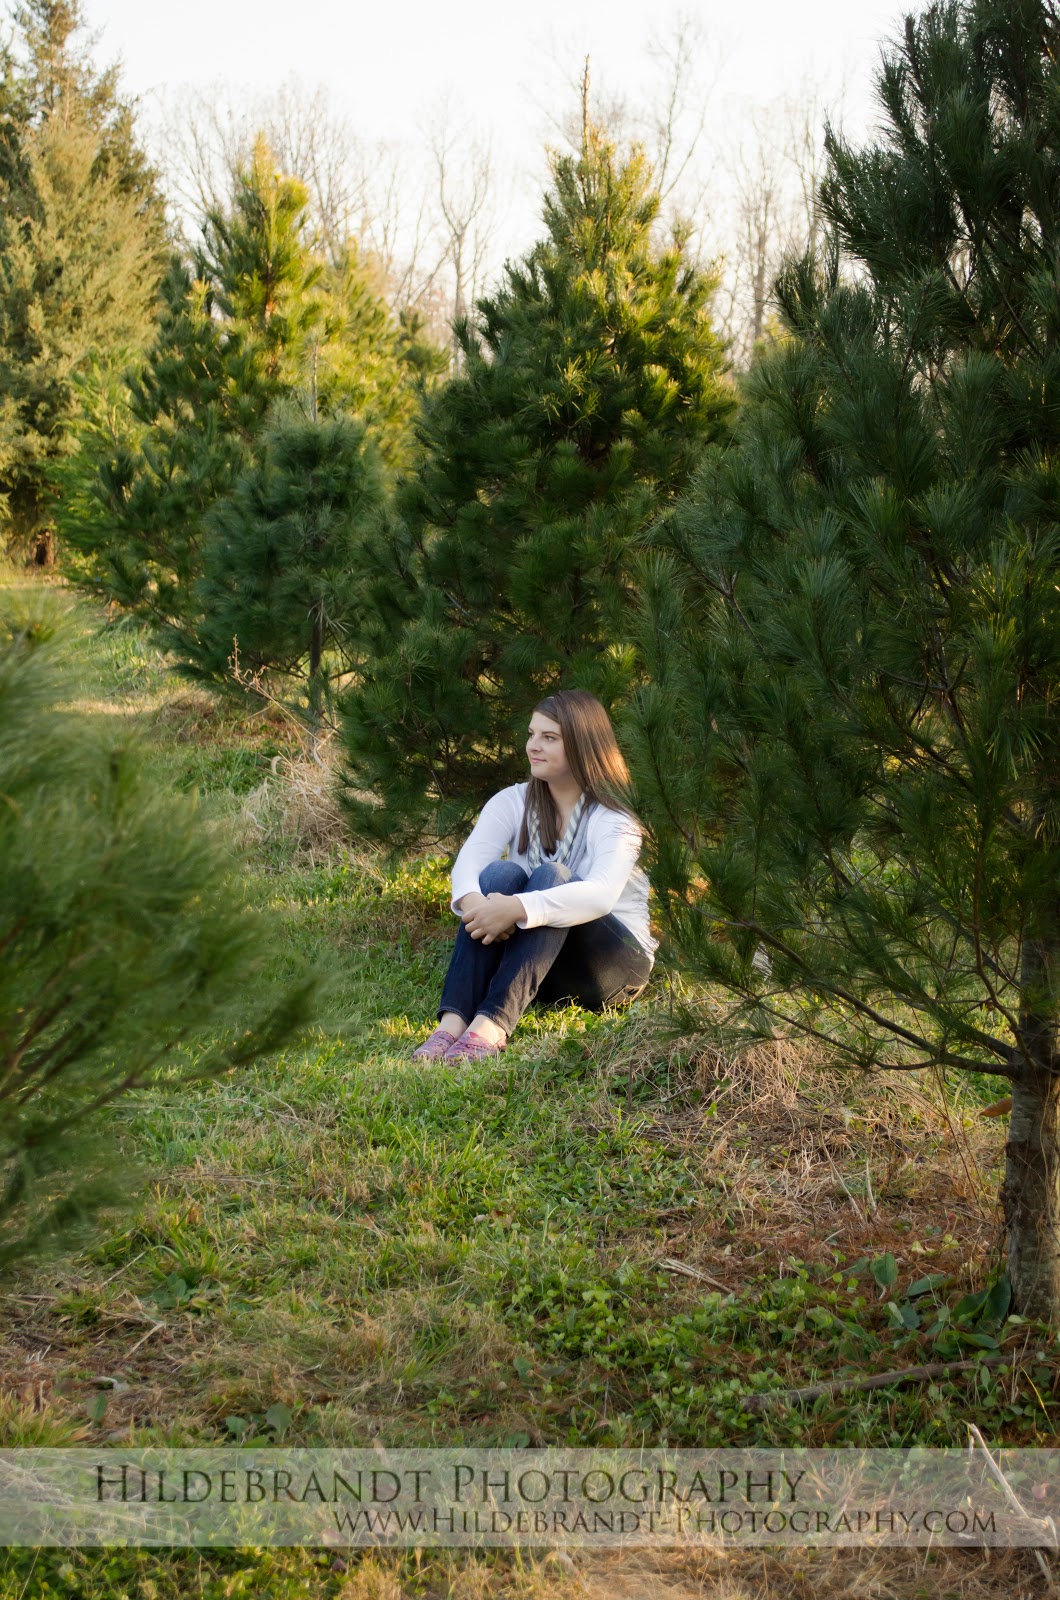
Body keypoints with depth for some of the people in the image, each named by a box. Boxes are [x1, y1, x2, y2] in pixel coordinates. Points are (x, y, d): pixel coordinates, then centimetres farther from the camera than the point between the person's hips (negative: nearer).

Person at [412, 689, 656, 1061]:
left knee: (551, 877, -30)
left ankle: (492, 1023, -50)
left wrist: (517, 908, -46)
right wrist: (473, 900, -40)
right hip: (527, 955, 4)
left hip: (616, 963, -4)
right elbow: (469, 860, -15)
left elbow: (601, 895, -31)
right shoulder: (513, 802, 3)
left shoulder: (613, 818, -11)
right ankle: (453, 1020, -44)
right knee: (501, 873, -25)